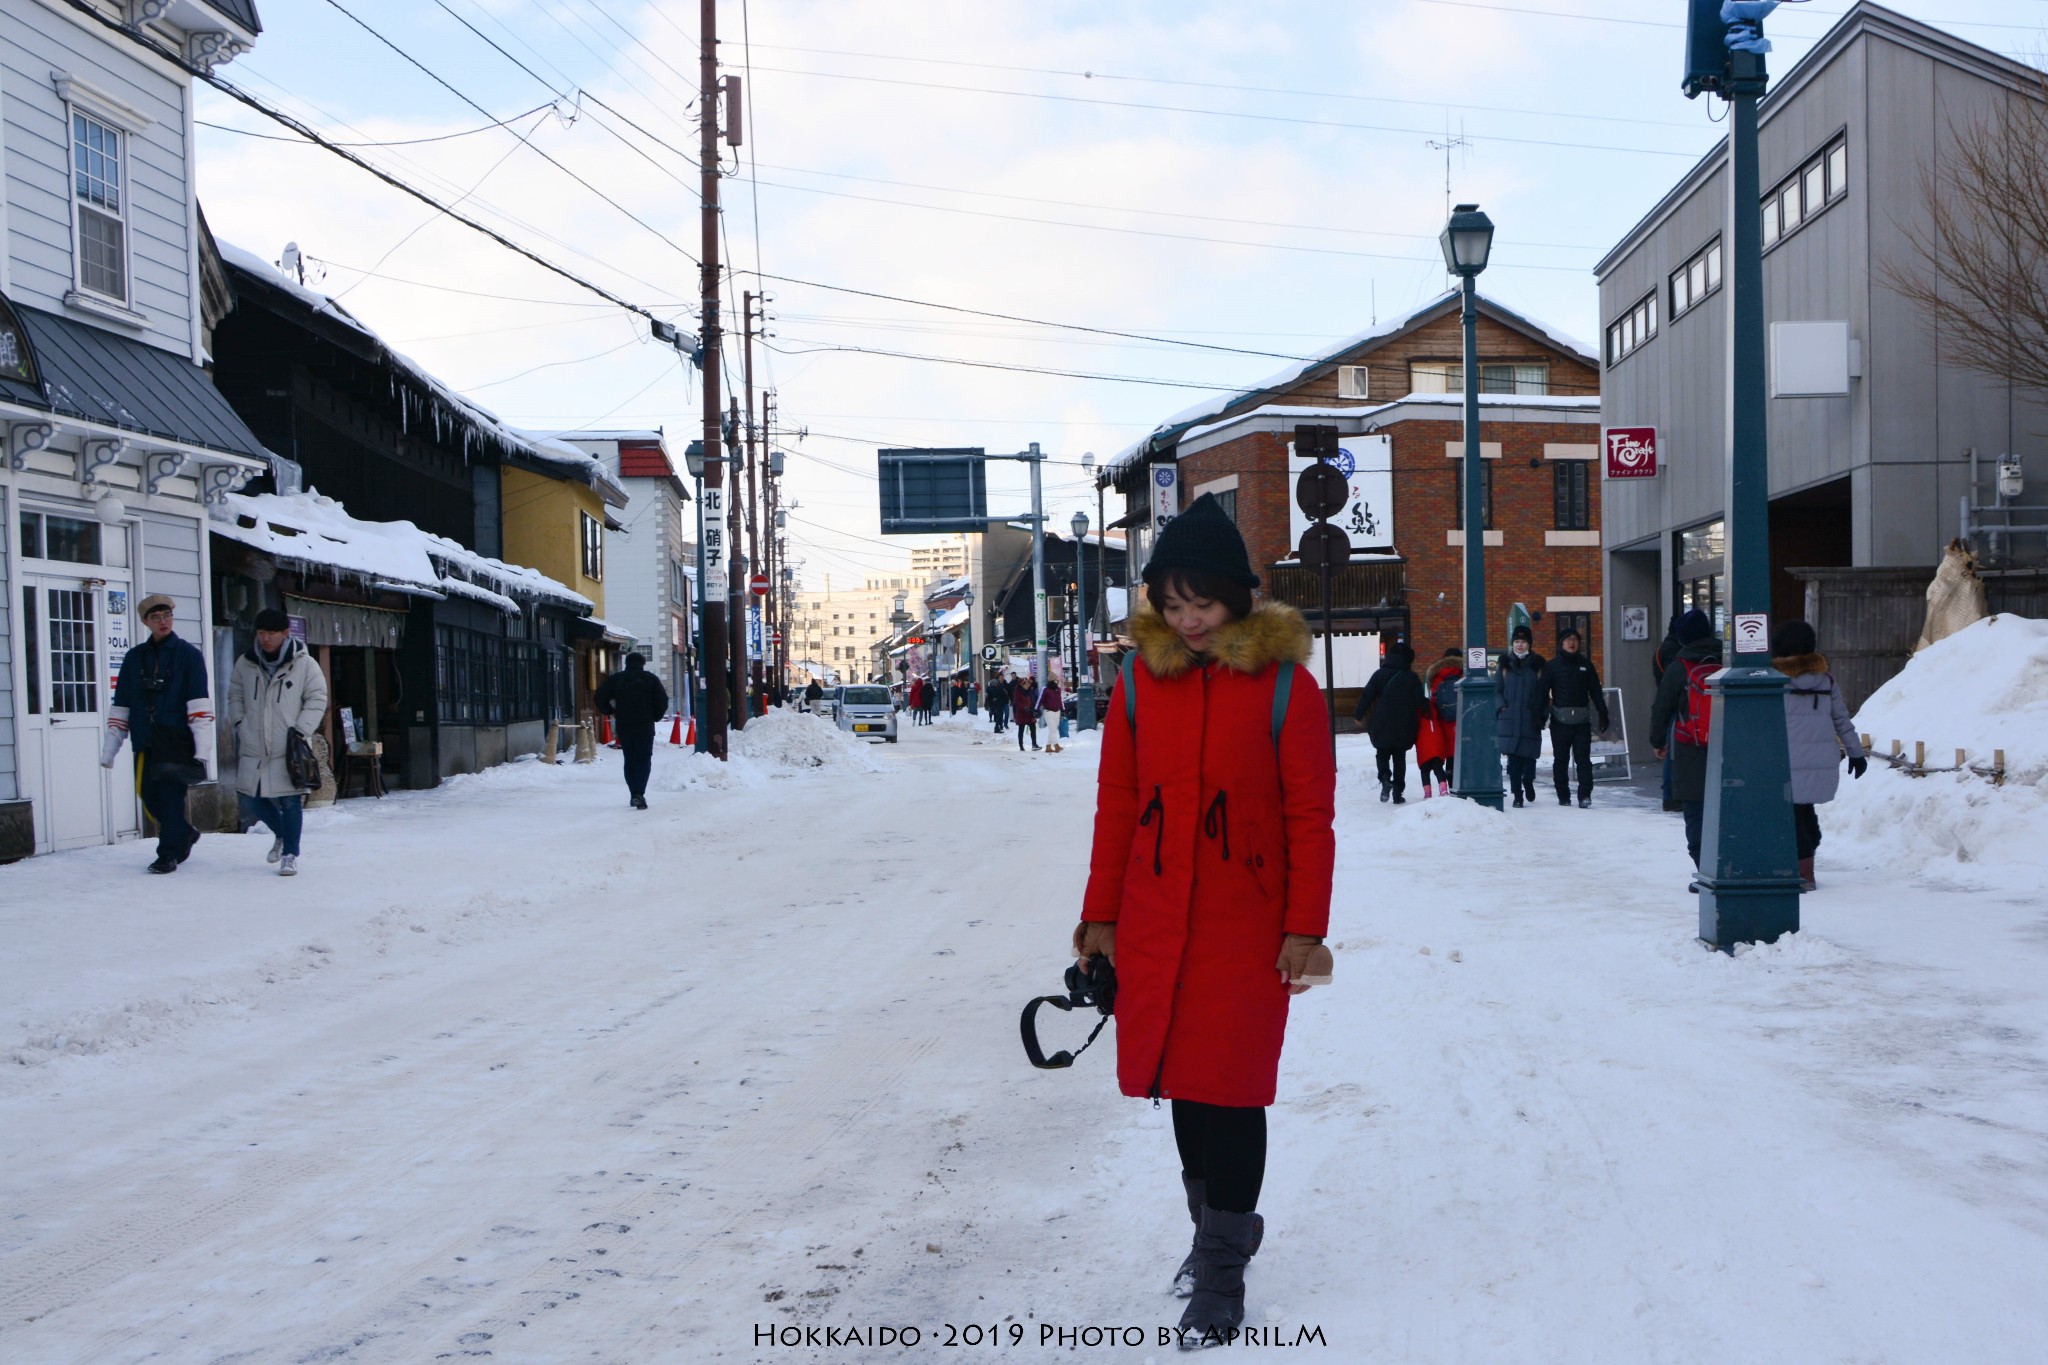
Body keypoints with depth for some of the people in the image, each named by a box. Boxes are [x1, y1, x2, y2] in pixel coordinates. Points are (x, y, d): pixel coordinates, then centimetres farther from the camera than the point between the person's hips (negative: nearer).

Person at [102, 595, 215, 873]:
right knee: (150, 797, 6)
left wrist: (203, 748, -15)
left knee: (171, 796, -9)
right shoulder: (135, 657, 13)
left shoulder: (188, 654, 0)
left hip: (177, 739, -4)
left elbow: (199, 704, -7)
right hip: (145, 742, 5)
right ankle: (185, 833, 30)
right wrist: (110, 747, 11)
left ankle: (168, 854, 0)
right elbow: (121, 705, 16)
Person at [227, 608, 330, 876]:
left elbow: (317, 700, 0)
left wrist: (300, 730, -9)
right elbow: (234, 697, 19)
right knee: (250, 799, 6)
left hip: (288, 749, -4)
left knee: (290, 801, -6)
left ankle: (290, 854, 6)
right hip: (253, 748, 4)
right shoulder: (245, 664, 7)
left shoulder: (304, 664, -4)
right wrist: (240, 723, 4)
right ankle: (282, 833, 32)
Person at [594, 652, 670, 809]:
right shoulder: (650, 679, 1)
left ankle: (634, 793, 14)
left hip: (623, 726, 3)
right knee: (643, 759, -3)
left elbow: (600, 697, 1)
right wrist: (655, 717, 12)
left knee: (630, 760, 14)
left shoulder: (615, 679, 6)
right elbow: (662, 701, -3)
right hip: (645, 726, -2)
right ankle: (639, 793, -21)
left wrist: (610, 712, 15)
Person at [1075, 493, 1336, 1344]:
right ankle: (1217, 1224, 34)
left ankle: (1222, 1269, 12)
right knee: (1182, 1080, 13)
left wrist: (1306, 928, -8)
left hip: (1246, 924, -3)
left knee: (1229, 1088, -1)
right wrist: (1101, 915, 8)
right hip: (1155, 922, 4)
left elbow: (1310, 817, -5)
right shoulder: (1141, 681, 4)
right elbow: (1116, 805, 8)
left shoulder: (1284, 684, -6)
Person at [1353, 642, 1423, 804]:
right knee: (1400, 757, 12)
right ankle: (1398, 792, 8)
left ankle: (1385, 778, -14)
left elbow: (1366, 696, -4)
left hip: (1381, 725, 0)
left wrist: (1360, 715, 5)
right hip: (1404, 728, 0)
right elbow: (1420, 702, -4)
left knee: (1382, 754, 15)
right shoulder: (1412, 678, -3)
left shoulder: (1379, 675, -2)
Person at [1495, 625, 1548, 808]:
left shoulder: (1537, 665, 6)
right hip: (1510, 718, 0)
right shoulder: (1505, 664, 9)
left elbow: (1543, 692, 6)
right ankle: (1517, 795, 2)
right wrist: (1500, 706, -5)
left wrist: (1541, 714, -3)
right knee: (1513, 757, -3)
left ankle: (1528, 781, 30)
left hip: (1530, 719, 0)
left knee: (1529, 754, 0)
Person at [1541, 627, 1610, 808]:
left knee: (1583, 758, -7)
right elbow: (1544, 692, 2)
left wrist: (1602, 714, 8)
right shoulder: (1552, 666, 4)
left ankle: (1585, 795, -11)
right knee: (1560, 760, 5)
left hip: (1582, 720, 1)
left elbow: (1596, 691, 12)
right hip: (1560, 720, 0)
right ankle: (1563, 796, 12)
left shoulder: (1585, 665, 10)